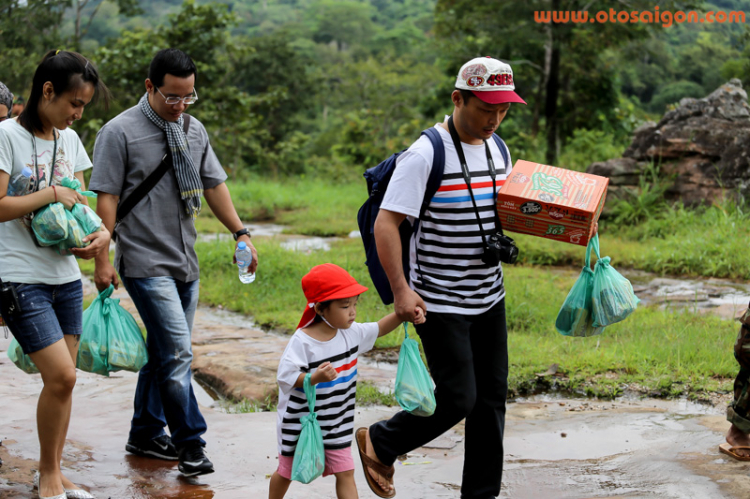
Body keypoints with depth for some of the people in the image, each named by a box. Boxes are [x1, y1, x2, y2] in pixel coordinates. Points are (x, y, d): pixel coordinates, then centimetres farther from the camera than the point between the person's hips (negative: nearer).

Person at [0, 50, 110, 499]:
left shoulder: (69, 140, 11)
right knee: (61, 376, -12)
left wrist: (102, 232, -3)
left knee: (64, 378, 8)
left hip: (65, 276, 7)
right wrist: (51, 194, -14)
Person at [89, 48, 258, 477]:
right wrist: (103, 257, -12)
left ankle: (146, 434, 25)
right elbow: (107, 198, -9)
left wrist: (241, 233, 7)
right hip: (146, 264, -7)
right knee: (177, 352, -11)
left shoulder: (194, 131, 12)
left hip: (186, 263, 7)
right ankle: (189, 442, -1)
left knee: (166, 351, 13)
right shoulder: (120, 132, -8)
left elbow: (214, 185, 16)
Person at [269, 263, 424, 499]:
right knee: (287, 471, 17)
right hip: (300, 423, -4)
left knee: (345, 473, -2)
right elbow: (286, 377, -29)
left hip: (336, 424, 4)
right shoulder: (302, 342, -25)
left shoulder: (351, 333, -6)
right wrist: (315, 378, -46)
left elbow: (378, 329, 9)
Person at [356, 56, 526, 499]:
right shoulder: (426, 154, -17)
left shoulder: (497, 148, 7)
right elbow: (385, 225, -18)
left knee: (492, 399, 9)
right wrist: (400, 290, -23)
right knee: (458, 399, -5)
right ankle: (379, 443, 20)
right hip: (440, 304, -7)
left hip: (490, 298, 7)